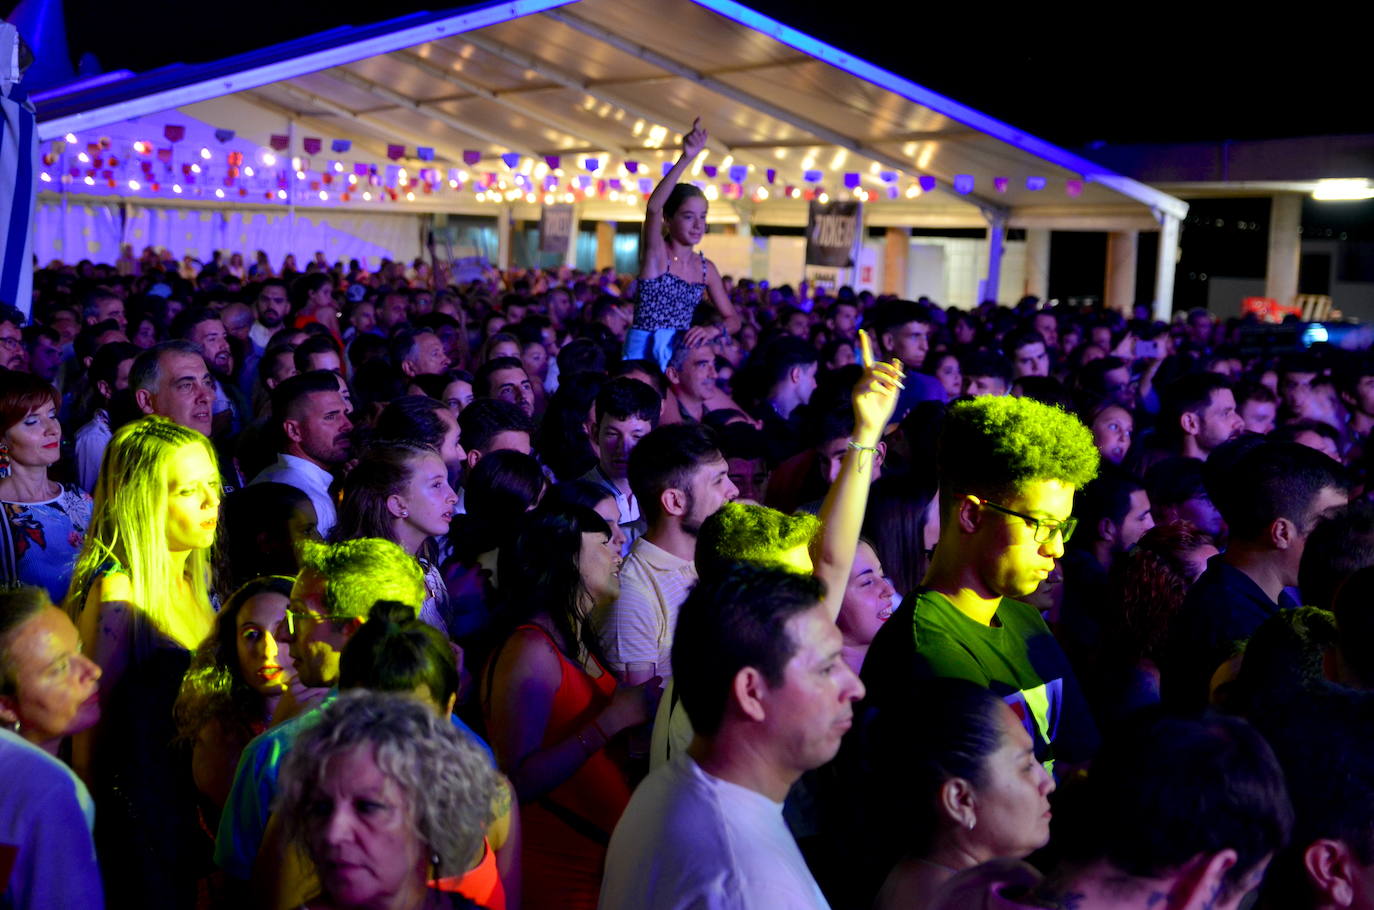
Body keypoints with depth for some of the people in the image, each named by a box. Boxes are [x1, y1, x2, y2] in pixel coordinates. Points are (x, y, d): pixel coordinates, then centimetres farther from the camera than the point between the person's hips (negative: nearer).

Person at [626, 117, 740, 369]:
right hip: (644, 353, -4)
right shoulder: (656, 253, -7)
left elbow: (733, 320, 11)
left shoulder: (706, 268, 7)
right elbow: (653, 207, -26)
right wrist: (686, 159, -37)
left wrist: (714, 330, -14)